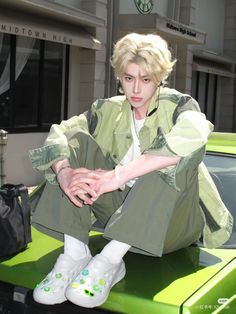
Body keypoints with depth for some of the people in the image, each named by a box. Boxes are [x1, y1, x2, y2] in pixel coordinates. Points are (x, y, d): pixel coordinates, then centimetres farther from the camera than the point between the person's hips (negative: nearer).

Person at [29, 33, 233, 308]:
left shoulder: (177, 104, -5)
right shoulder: (109, 110, 7)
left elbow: (193, 135, -31)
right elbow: (59, 133, -8)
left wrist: (116, 176, -39)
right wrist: (63, 172, -32)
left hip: (171, 222, -3)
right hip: (122, 212, 4)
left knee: (177, 150, -30)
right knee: (77, 141, -9)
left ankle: (109, 260, -35)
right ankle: (75, 254, -24)